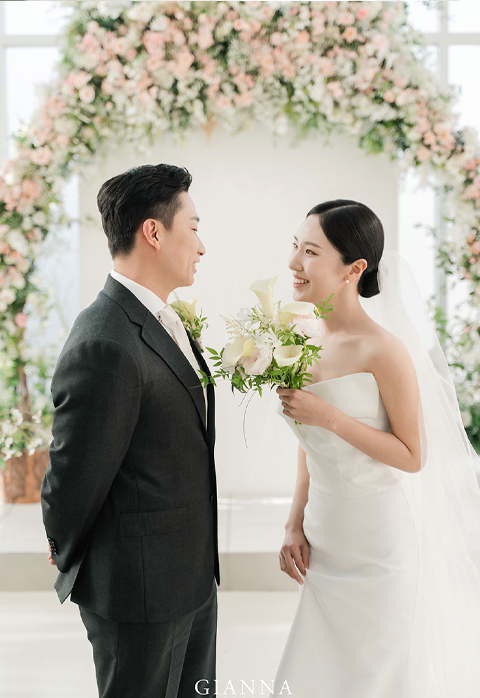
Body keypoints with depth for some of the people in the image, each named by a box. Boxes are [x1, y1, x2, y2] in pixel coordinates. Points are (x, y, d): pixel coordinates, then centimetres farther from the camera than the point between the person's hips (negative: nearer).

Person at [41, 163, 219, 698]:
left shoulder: (163, 320, 5)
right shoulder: (106, 345, -27)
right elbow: (73, 478, -19)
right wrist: (70, 559, -1)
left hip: (193, 574, 9)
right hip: (141, 593, -9)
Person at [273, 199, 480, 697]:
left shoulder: (384, 351, -19)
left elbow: (413, 457, -16)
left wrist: (328, 416, -23)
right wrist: (295, 526, 7)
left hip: (380, 538, -6)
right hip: (323, 536, 7)